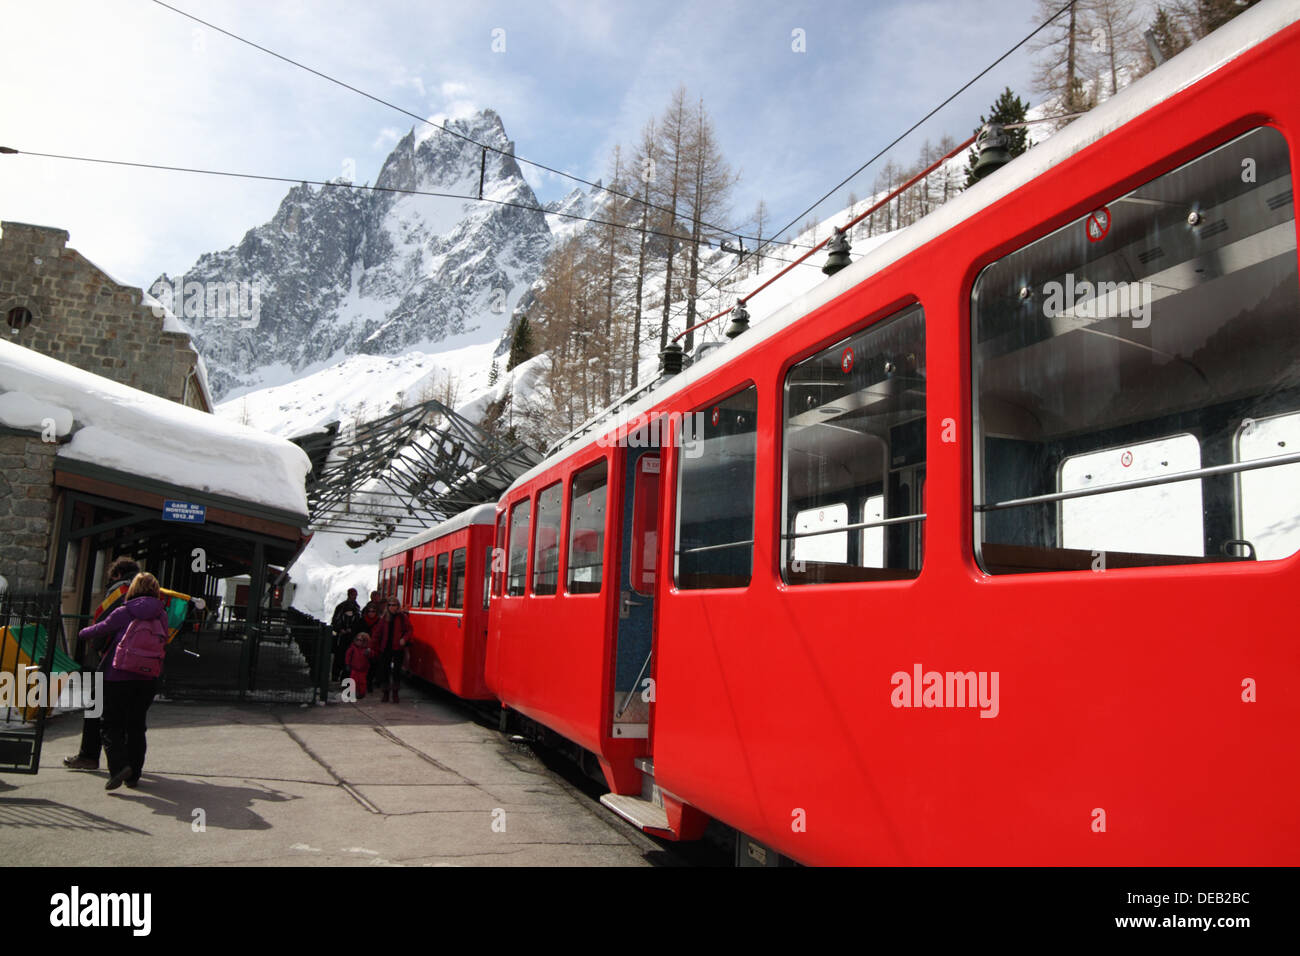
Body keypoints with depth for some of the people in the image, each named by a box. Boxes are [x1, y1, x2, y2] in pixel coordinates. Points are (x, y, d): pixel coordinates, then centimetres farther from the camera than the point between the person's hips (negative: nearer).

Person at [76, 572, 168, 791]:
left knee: (111, 724, 4)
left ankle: (119, 765, -16)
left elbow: (99, 631, 5)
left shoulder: (123, 613, -5)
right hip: (148, 678, 4)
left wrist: (83, 632, 27)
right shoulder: (162, 615, 5)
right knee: (136, 725, 13)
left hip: (119, 676, -4)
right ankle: (133, 775, 14)